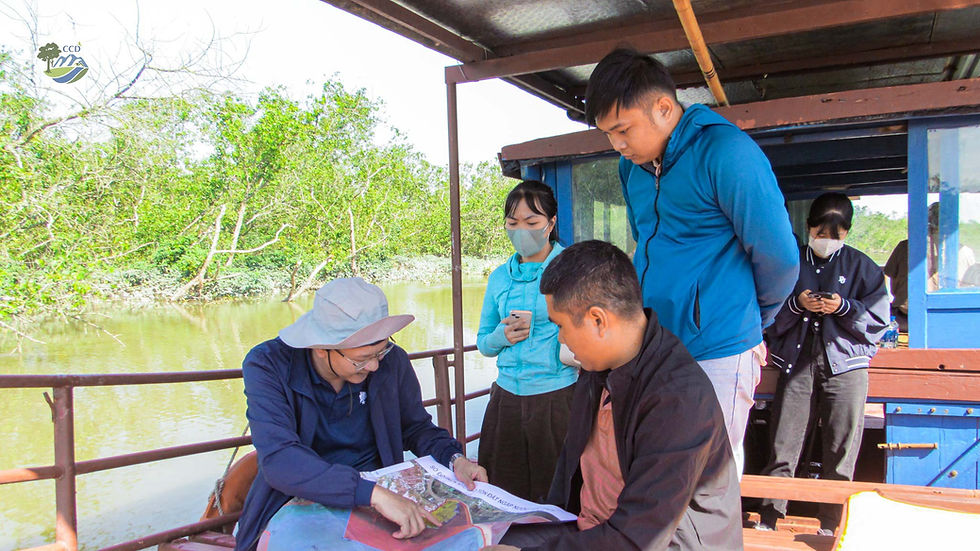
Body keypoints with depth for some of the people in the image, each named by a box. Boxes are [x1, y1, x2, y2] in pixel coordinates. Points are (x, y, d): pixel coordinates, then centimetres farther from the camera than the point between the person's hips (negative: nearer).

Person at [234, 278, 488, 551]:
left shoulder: (392, 360, -6)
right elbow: (278, 459, -29)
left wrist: (454, 458, -11)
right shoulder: (268, 365, -16)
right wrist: (373, 493, -39)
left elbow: (416, 427, 10)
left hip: (384, 494, 2)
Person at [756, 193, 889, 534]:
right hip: (797, 362, 1)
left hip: (845, 364, 0)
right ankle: (769, 517, 9)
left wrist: (844, 307, -11)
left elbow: (878, 321, 5)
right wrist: (796, 304, -9)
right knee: (783, 445, -1)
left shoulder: (862, 266, 10)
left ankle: (831, 525, 14)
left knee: (841, 452, 1)